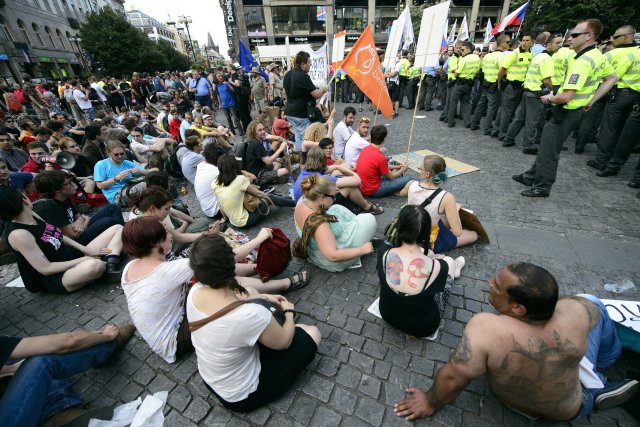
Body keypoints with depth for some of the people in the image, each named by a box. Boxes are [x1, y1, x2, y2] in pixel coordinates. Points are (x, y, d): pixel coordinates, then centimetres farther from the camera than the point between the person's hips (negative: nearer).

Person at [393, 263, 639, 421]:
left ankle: (597, 391, 34)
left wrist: (431, 404, -18)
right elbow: (589, 305, -12)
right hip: (570, 411, 0)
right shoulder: (573, 314, -35)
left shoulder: (484, 327, -43)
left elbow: (453, 378, -36)